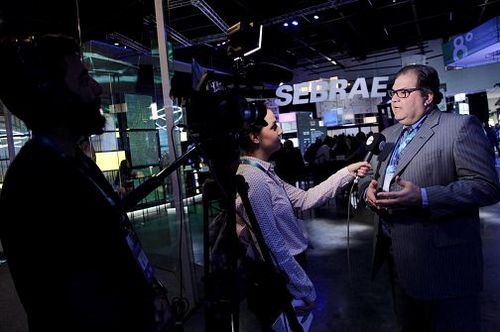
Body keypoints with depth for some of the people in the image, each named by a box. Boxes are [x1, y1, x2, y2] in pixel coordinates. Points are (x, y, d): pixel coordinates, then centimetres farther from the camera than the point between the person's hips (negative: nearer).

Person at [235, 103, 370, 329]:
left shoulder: (264, 173, 5)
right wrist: (305, 292, -16)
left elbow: (304, 199, 4)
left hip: (288, 270, 9)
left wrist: (346, 173, 2)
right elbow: (273, 246, -25)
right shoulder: (253, 179, -26)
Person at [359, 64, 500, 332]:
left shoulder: (460, 126, -9)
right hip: (398, 258, 7)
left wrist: (423, 198, -28)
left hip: (442, 262, -6)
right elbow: (369, 176, 19)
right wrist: (369, 188, -5)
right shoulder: (388, 135, 14)